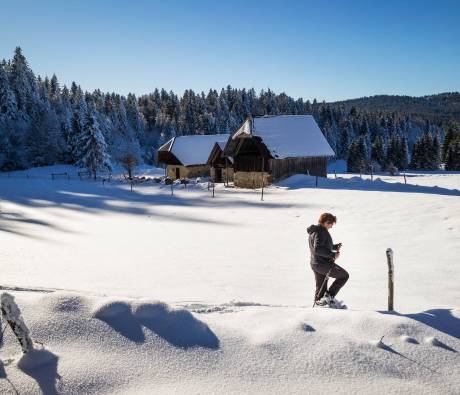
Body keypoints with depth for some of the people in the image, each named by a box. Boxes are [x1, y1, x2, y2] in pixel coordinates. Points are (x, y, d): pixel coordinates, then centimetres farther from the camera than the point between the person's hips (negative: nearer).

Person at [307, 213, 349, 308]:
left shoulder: (313, 231, 15)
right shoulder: (321, 232, -18)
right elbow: (317, 249, -29)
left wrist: (335, 247, 12)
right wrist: (333, 255, -25)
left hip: (314, 263, 10)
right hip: (323, 263, -10)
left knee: (321, 286, 19)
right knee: (344, 275, 3)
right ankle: (329, 296, -1)